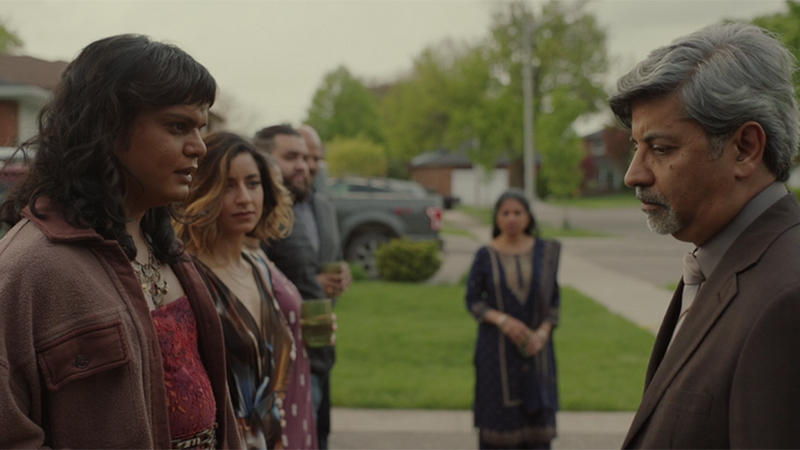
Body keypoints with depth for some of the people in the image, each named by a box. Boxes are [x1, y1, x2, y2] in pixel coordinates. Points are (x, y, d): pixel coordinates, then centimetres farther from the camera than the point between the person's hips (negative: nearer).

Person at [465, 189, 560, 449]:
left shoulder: (545, 252, 1)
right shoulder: (485, 256, -5)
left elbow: (554, 298, 4)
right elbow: (472, 300, -3)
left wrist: (543, 333, -11)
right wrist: (502, 320, -18)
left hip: (535, 347, 2)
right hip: (497, 349, -2)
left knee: (535, 414, 4)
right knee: (498, 415, 1)